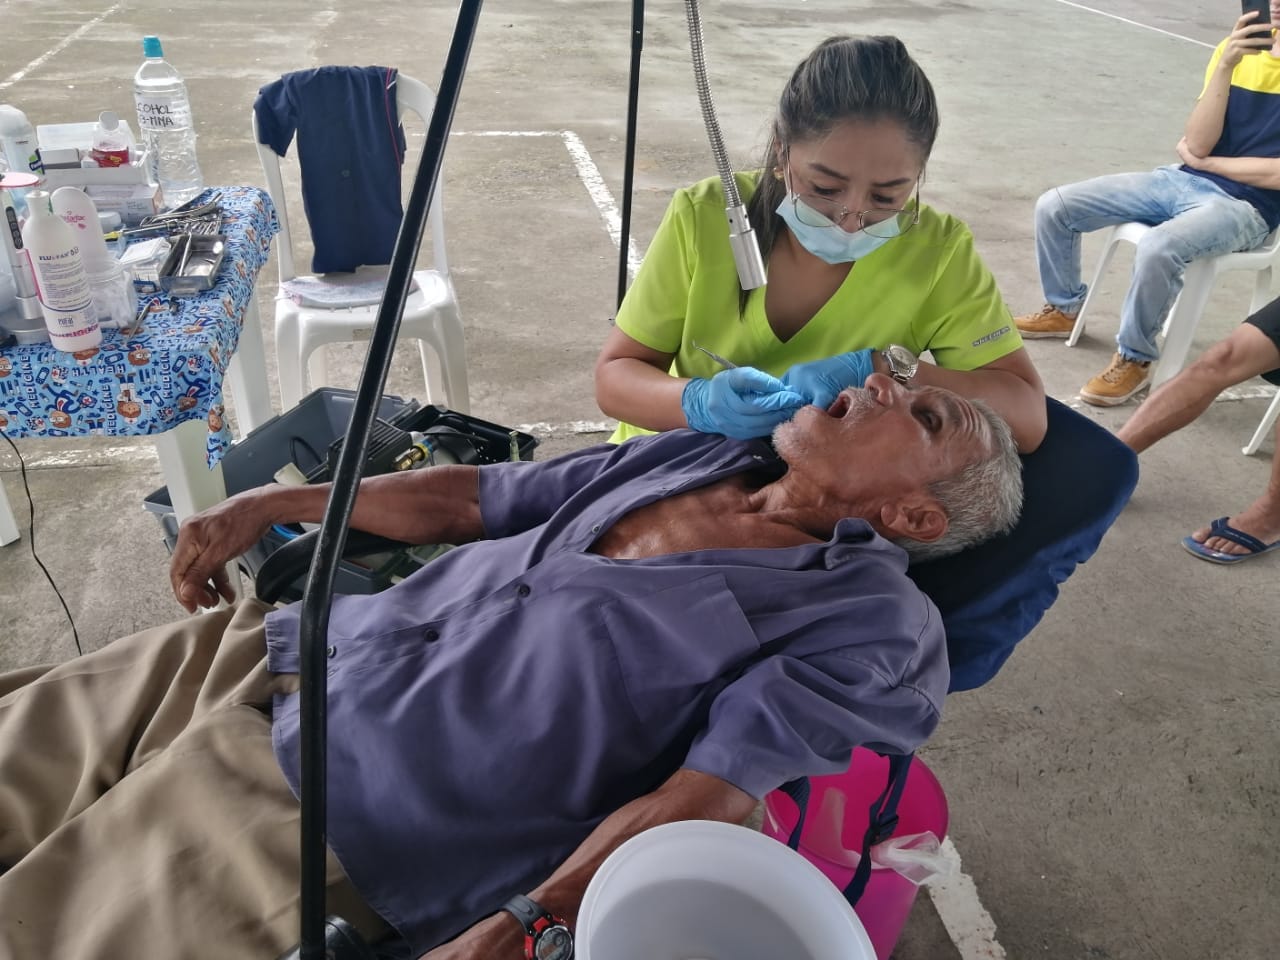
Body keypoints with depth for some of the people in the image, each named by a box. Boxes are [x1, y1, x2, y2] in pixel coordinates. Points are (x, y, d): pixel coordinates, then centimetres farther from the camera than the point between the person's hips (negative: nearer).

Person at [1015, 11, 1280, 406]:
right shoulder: (1238, 48, 6)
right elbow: (1197, 143, -5)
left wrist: (1202, 160, -3)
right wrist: (1226, 66, -14)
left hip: (1245, 206, -6)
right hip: (1181, 180, 6)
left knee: (1158, 248, -37)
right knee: (1053, 206, -4)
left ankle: (1134, 359, -13)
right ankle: (1064, 308, 18)